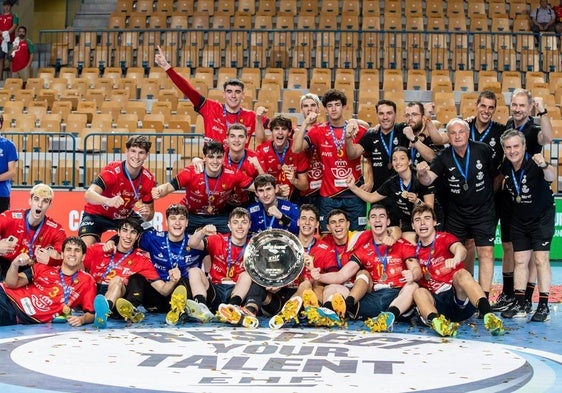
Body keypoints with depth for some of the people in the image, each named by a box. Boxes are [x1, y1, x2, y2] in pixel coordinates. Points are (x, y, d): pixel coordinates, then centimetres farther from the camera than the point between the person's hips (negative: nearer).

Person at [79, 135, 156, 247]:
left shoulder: (149, 179, -16)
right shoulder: (112, 171, -29)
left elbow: (149, 216, -6)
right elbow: (88, 195, -43)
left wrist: (147, 214, -31)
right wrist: (108, 201, -64)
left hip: (125, 216, 5)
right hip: (98, 214, -4)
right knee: (86, 246, -26)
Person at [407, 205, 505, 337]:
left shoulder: (444, 238, 1)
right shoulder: (415, 248, 11)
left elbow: (460, 249, -21)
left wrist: (456, 259, -47)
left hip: (459, 297, -2)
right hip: (436, 303, 2)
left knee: (461, 273, -30)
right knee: (419, 292, -26)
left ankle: (488, 314, -55)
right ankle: (436, 321, -59)